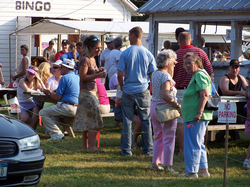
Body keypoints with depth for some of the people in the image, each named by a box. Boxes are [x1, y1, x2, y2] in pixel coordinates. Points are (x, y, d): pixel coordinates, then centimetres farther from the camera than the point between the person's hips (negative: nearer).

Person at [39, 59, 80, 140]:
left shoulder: (64, 78, -10)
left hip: (67, 107, -9)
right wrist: (52, 92, 26)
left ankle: (56, 134, -11)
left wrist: (49, 93, 8)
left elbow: (57, 97, -12)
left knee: (43, 113, -2)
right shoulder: (77, 78, 16)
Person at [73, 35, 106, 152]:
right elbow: (82, 77, -19)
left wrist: (98, 71, 5)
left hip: (92, 92, 10)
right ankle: (91, 146, -11)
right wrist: (97, 75, -22)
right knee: (94, 120, -11)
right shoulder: (85, 60, -14)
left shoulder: (92, 60, 15)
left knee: (87, 120, 11)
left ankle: (85, 145, 16)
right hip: (86, 92, -10)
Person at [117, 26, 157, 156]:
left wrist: (122, 87, 11)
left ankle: (126, 149, 7)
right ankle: (148, 149, 11)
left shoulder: (125, 54, -6)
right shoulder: (148, 54, -1)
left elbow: (120, 75, -6)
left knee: (127, 121, 5)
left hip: (128, 91, -1)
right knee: (146, 121, 8)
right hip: (143, 91, 1)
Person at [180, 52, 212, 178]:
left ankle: (192, 171, -4)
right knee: (199, 144, 16)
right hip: (193, 116, 11)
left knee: (192, 144, -7)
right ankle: (203, 170, 20)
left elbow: (205, 95, -22)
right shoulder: (196, 75, 20)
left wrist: (199, 112, -27)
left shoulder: (199, 75, -13)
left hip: (195, 117, -11)